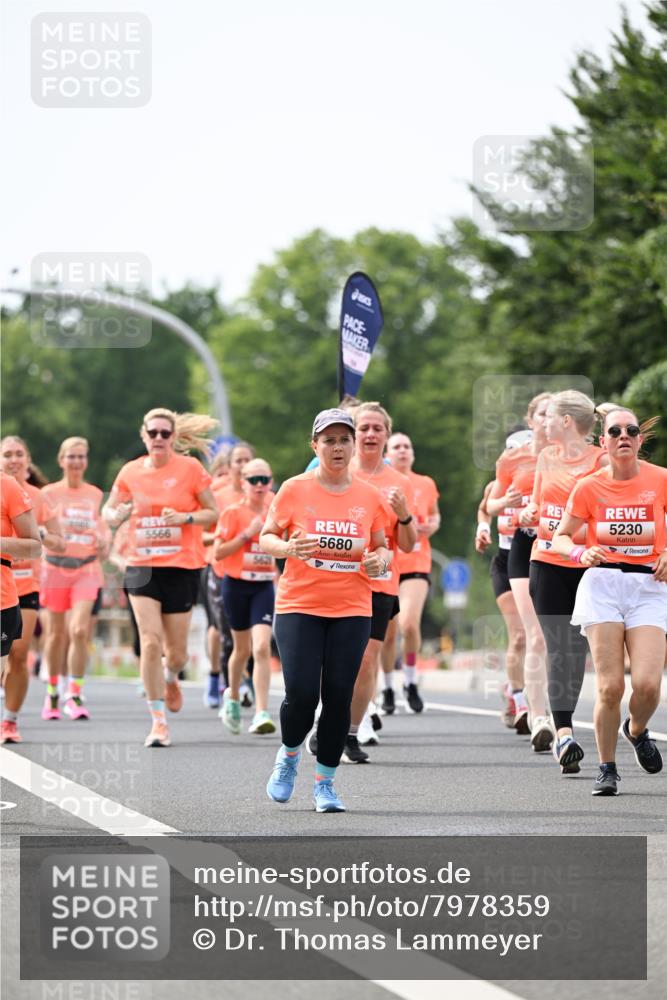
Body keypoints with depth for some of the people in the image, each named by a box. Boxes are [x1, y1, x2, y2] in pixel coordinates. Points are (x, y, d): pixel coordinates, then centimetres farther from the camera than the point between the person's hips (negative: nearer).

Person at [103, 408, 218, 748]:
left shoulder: (190, 468, -4)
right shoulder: (131, 472, 3)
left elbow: (213, 513, 1)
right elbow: (109, 509, 15)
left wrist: (184, 517, -17)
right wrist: (116, 514, -9)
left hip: (182, 567, -1)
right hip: (142, 566, 1)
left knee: (176, 651, 5)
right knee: (150, 642, -14)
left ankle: (170, 679, 43)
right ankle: (158, 720, -6)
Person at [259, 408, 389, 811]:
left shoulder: (369, 496, 5)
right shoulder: (294, 490, -1)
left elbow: (382, 548, 15)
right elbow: (266, 538, 5)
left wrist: (381, 561, -8)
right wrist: (289, 548, -16)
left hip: (352, 611, 2)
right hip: (299, 607, -2)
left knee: (338, 697, -3)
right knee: (301, 694, -10)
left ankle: (325, 782, 12)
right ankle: (289, 755, 22)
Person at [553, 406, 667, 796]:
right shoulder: (589, 487, 2)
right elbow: (560, 537, 10)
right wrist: (581, 553, -11)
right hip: (602, 584, 0)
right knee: (610, 685, -10)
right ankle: (607, 769, 7)